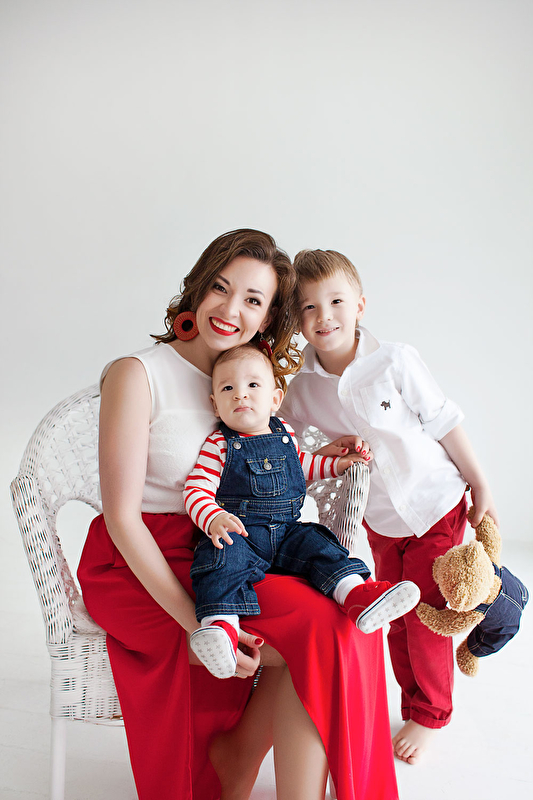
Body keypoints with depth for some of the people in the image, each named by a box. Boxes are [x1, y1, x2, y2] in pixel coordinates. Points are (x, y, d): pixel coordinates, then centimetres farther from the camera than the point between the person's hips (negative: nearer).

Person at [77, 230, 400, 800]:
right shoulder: (137, 375, -14)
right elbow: (122, 517, -17)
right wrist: (195, 623, -24)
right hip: (136, 568, -6)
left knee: (341, 619, -17)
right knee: (319, 635, -22)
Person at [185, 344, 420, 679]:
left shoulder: (284, 434, 13)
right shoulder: (218, 445, -3)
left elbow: (302, 464, 34)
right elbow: (196, 491, -9)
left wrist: (340, 462, 24)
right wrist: (214, 520, -30)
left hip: (286, 531, 5)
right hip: (238, 533, -5)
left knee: (319, 545, -15)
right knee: (223, 559, -33)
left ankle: (358, 593, -25)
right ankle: (221, 625, -45)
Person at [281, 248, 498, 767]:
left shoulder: (395, 361, -19)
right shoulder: (302, 389, -10)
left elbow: (444, 424, -11)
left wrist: (481, 489, -5)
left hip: (435, 507, -3)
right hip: (380, 521, 3)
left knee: (425, 618, 4)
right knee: (395, 621, 15)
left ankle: (430, 716, 28)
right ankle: (413, 706, 39)